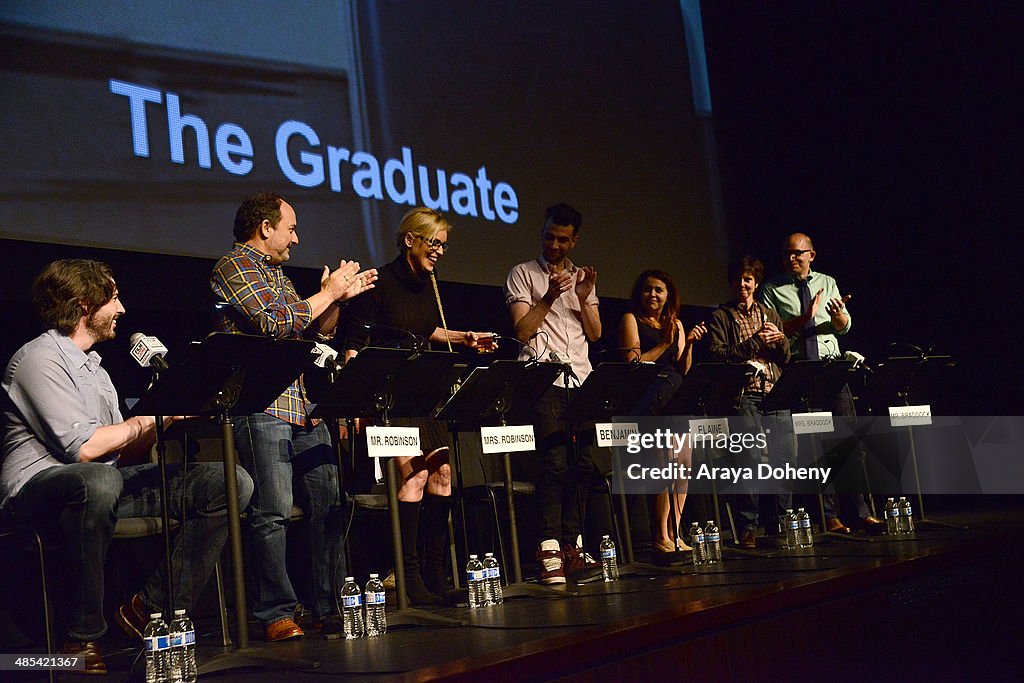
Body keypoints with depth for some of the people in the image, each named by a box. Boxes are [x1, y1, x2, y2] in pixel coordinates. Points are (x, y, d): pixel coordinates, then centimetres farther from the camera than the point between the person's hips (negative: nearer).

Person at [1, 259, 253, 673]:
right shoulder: (39, 358, -6)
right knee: (99, 481, -45)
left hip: (105, 481, 8)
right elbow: (83, 448, -19)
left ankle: (152, 609, -10)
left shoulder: (93, 367, 23)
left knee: (232, 483, -9)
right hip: (38, 486, -8)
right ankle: (82, 639, -27)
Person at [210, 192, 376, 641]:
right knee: (272, 513, -10)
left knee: (329, 508, 4)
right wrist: (327, 293, -4)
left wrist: (339, 297, 15)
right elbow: (276, 323, -15)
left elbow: (318, 334, 28)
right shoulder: (234, 267, -2)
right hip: (262, 407, -9)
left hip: (304, 409, 9)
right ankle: (277, 614, -4)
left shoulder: (276, 273, 26)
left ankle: (329, 608, 10)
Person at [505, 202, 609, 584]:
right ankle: (549, 551, -13)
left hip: (581, 380, 5)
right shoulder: (523, 275, 8)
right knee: (554, 463, -13)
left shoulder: (583, 278, 21)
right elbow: (523, 331, -2)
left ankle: (571, 546, 8)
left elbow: (595, 334, 14)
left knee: (584, 464, 1)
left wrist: (584, 299, -2)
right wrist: (549, 297, -13)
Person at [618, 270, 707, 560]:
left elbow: (683, 370, 17)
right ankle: (661, 539, -15)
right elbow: (633, 364, -6)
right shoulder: (631, 320, 5)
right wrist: (665, 344, -6)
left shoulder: (676, 323, 21)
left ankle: (674, 536, 6)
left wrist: (688, 344, 1)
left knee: (684, 461, -1)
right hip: (649, 401, -6)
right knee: (667, 460, -18)